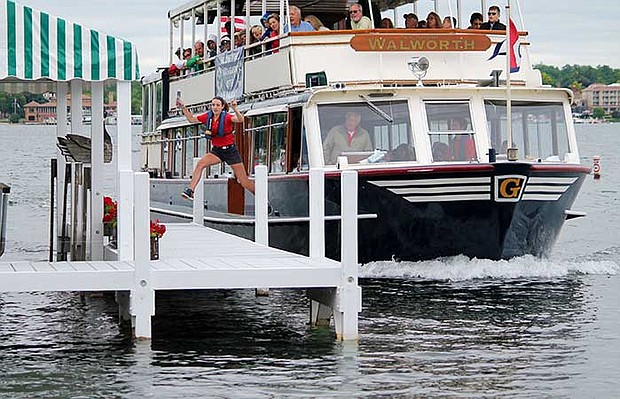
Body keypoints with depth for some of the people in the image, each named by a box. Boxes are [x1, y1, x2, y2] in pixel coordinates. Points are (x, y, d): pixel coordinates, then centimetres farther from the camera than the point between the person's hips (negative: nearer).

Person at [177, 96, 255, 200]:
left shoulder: (226, 117, -16)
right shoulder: (208, 116, -1)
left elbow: (240, 120, -33)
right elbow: (192, 119, 9)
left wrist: (235, 109, -50)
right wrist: (183, 108, -2)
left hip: (230, 150, -4)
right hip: (216, 150, 4)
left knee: (245, 182, -3)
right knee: (200, 164, -22)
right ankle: (190, 190, -25)